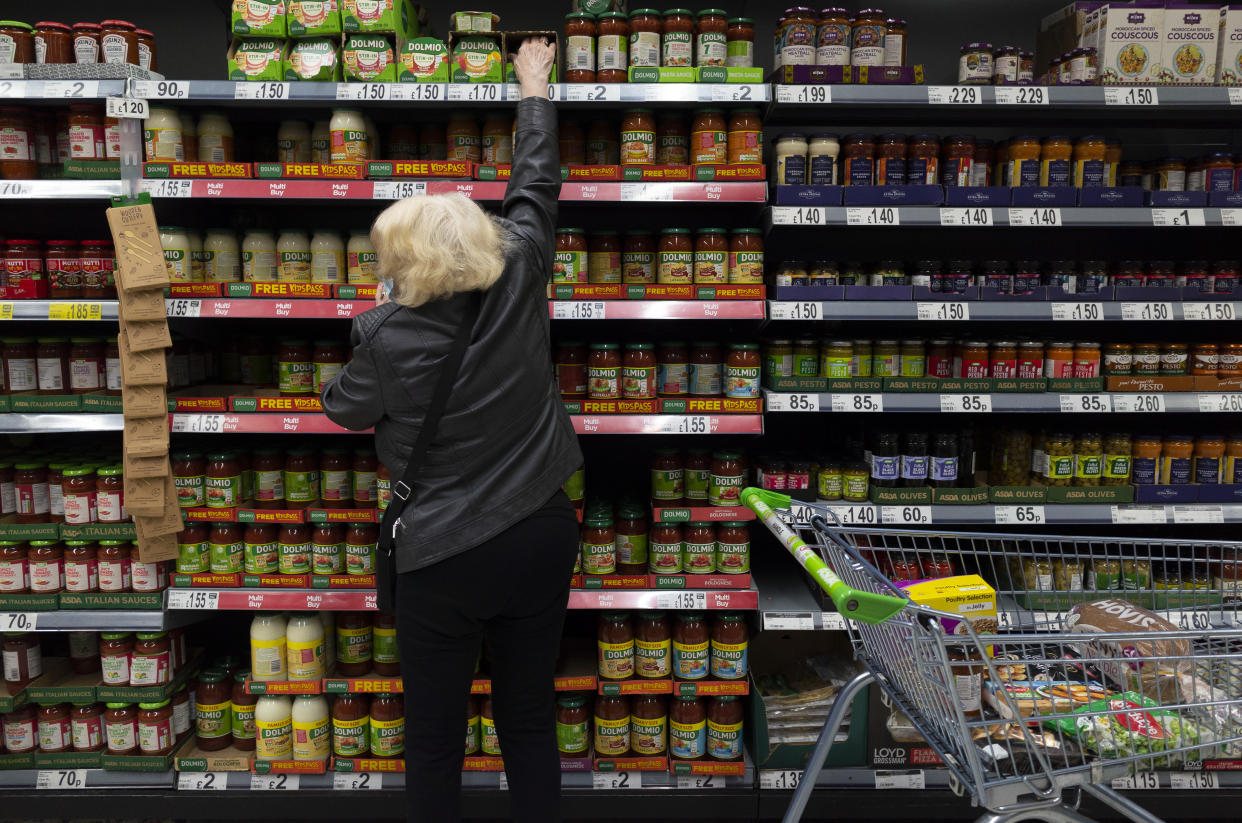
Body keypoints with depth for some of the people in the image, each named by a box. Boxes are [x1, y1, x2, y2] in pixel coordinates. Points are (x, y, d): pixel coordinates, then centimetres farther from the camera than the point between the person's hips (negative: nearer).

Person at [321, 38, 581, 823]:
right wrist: (534, 86, 23)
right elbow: (536, 185, 8)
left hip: (446, 559, -4)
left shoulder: (389, 338, -17)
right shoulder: (520, 283, -9)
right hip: (544, 537, 4)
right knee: (531, 718, 18)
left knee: (436, 736, 14)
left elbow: (345, 409, 4)